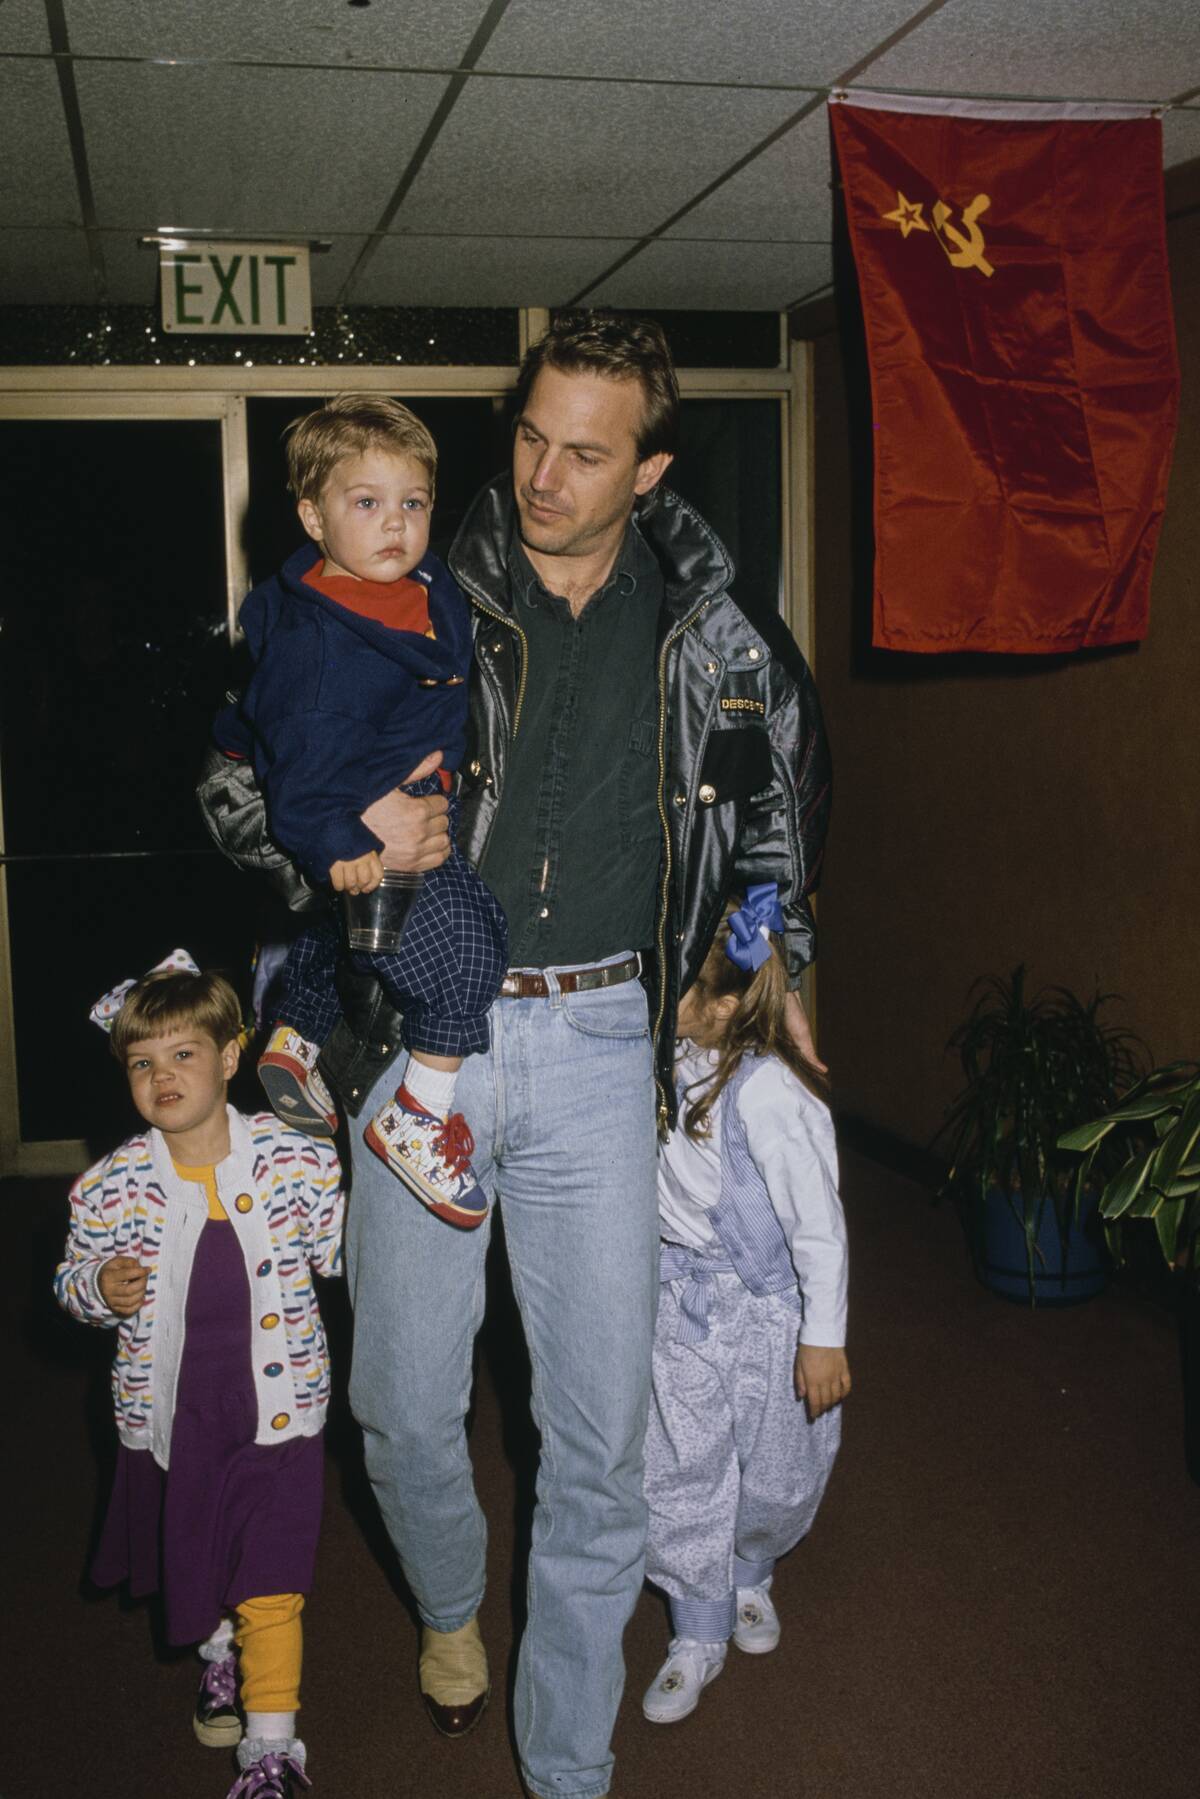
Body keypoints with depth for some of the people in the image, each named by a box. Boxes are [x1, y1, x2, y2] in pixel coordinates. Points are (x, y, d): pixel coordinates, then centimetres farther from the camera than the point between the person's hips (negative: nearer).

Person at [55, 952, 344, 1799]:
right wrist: (100, 1289, -17)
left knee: (269, 1588, 2)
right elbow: (72, 1277, 3)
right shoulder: (111, 1186, -8)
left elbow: (346, 1247, -1)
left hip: (277, 1408, -2)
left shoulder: (297, 1159, -11)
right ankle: (220, 1650, 54)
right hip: (167, 1413, 3)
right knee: (195, 1561, 25)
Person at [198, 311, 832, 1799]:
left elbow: (788, 743, 25)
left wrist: (779, 952, 20)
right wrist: (343, 821, -20)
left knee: (600, 1433, 4)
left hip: (601, 1043, 1)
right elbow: (231, 781, 2)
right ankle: (449, 1605, 41)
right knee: (406, 1405, 6)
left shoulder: (703, 629, 5)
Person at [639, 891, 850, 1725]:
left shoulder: (768, 1092, -26)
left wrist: (825, 1337, -16)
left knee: (773, 1476, 13)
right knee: (677, 1472, 6)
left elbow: (819, 1222, -20)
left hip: (766, 1310, -5)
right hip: (683, 1297, 5)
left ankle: (750, 1575, 44)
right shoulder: (667, 1068, -6)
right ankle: (698, 1635, 23)